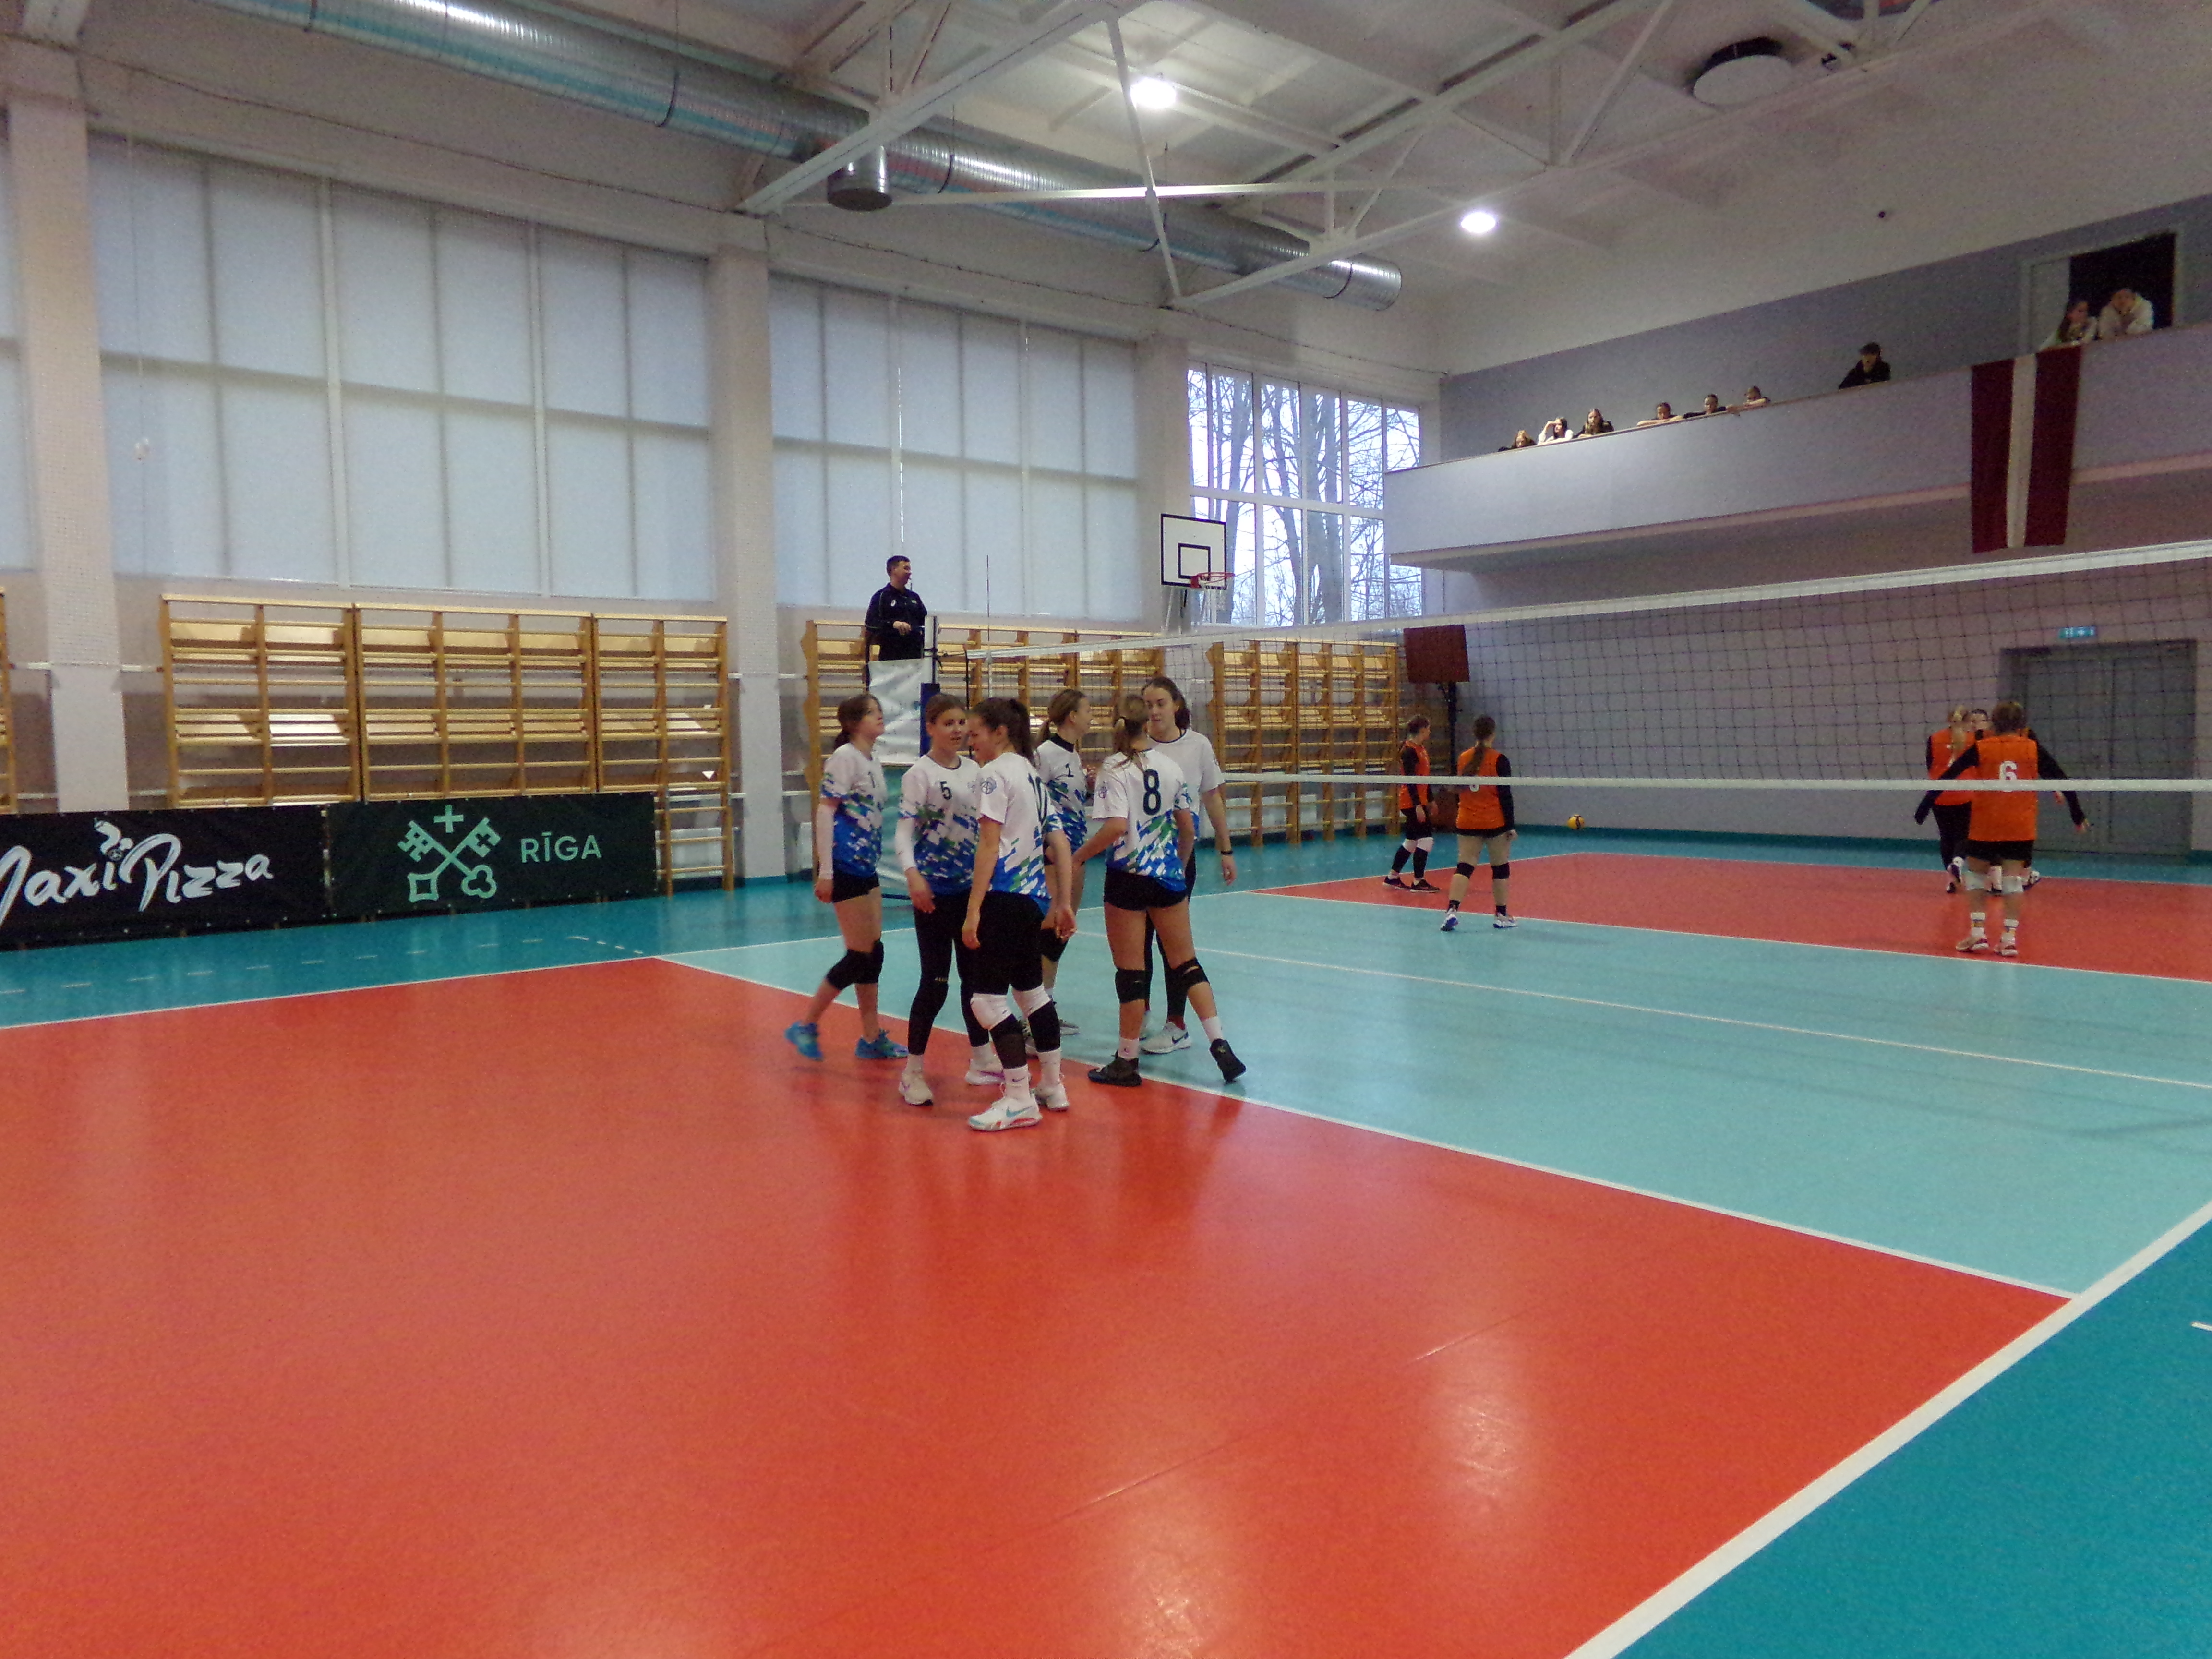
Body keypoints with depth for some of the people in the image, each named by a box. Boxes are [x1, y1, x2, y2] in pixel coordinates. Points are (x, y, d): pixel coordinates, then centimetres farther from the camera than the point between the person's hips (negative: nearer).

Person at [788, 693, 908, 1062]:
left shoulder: (874, 761, 13)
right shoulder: (845, 758, -12)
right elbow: (824, 812, -15)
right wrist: (825, 872, -18)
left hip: (867, 867, 8)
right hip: (845, 867, -8)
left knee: (874, 951, 10)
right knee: (860, 954, -5)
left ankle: (871, 1038, 18)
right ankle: (806, 1026, 7)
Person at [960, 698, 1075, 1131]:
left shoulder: (995, 774, -9)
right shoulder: (1033, 775, 16)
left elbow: (989, 845, -16)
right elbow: (1058, 844, 15)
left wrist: (973, 911, -18)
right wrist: (1062, 902, 18)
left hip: (1004, 897, -10)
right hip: (1034, 897, 10)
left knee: (988, 998, -6)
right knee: (1031, 990, 18)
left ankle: (1019, 1100, -3)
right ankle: (1052, 1086, 27)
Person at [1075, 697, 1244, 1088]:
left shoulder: (1115, 769, -10)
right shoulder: (1171, 767, 4)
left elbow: (1116, 826, -23)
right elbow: (1188, 826, 7)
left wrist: (1079, 856, -11)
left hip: (1128, 878, -4)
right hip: (1168, 877, 4)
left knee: (1130, 972, 3)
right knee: (1186, 963, 13)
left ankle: (1127, 1062, 12)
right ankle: (1220, 1044, 7)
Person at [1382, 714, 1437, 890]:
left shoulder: (1421, 749, 14)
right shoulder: (1409, 750, -15)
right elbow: (1409, 780, -20)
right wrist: (1418, 806, -24)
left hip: (1419, 801, 10)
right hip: (1413, 802, -10)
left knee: (1412, 841, 14)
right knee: (1426, 839, -8)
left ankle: (1392, 878, 22)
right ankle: (1418, 882, -3)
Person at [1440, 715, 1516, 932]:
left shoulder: (1464, 759, 2)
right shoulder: (1499, 760, -10)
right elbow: (1506, 796, -10)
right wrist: (1511, 826, -5)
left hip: (1467, 823, 3)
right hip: (1495, 823, -3)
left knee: (1465, 867, 2)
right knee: (1501, 867, 11)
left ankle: (1452, 909, -16)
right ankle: (1501, 916, 18)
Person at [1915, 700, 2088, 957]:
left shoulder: (1980, 749, -1)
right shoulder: (2034, 749, 3)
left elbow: (1945, 778, -2)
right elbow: (2062, 780, 6)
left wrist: (1923, 810, 3)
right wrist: (2078, 816, 14)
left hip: (1984, 827, -1)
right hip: (2021, 828, 1)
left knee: (1976, 874, 12)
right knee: (2013, 879, 5)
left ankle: (1978, 932, 6)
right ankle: (2010, 937, 1)